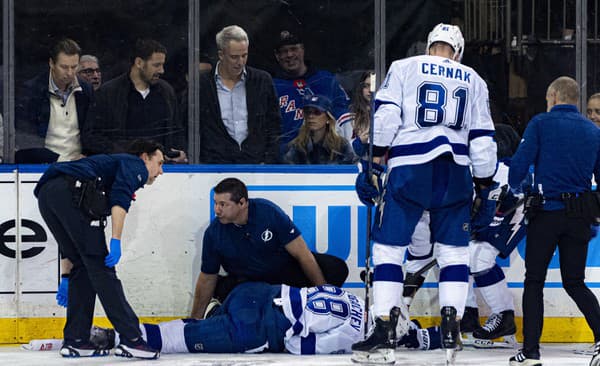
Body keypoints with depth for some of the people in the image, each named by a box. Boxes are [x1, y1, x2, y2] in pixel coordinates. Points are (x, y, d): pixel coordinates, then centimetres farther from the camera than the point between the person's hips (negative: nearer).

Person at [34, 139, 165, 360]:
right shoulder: (136, 166, 16)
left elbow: (74, 242, 38)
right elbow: (120, 199, -10)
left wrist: (67, 277, 39)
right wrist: (116, 241, -16)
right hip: (71, 191, -8)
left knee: (83, 267, 17)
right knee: (100, 265, -5)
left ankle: (75, 341, 14)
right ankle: (130, 339, -6)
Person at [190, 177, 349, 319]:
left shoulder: (269, 212, -23)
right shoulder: (213, 234, -15)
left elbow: (301, 253, -20)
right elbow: (207, 279, -3)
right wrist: (194, 321, 0)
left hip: (285, 266, 0)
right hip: (248, 281, 0)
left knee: (337, 268, -21)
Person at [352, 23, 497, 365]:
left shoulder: (403, 68, 10)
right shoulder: (474, 81, 16)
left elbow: (385, 116, -2)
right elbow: (482, 138, 11)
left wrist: (374, 165, -1)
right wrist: (486, 190, 15)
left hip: (408, 169, -2)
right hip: (455, 171, 2)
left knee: (389, 246, 2)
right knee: (454, 250, 12)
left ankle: (384, 333, -6)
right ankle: (451, 330, 2)